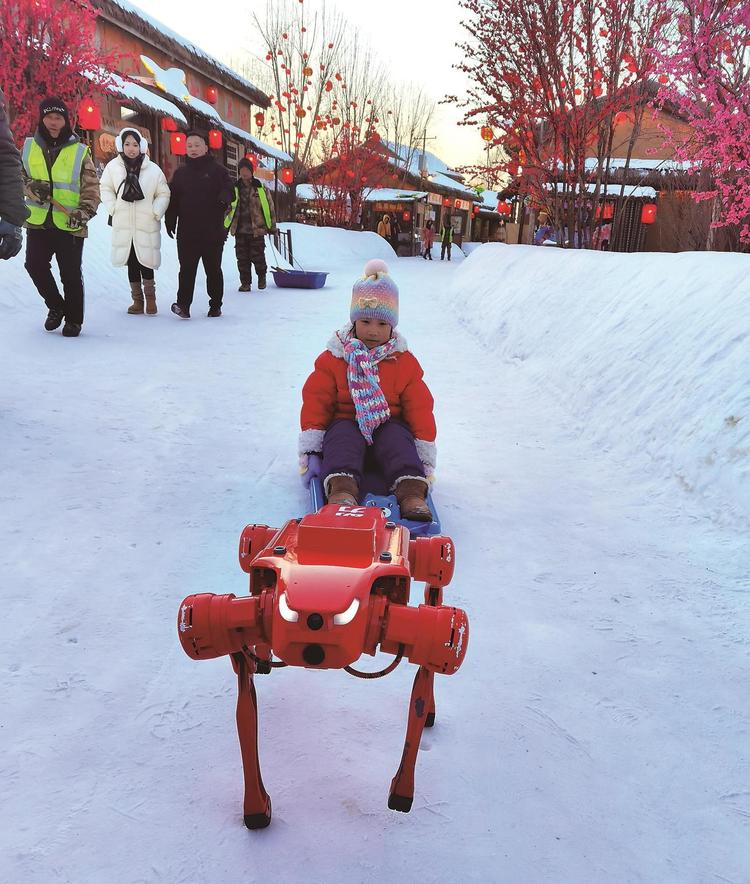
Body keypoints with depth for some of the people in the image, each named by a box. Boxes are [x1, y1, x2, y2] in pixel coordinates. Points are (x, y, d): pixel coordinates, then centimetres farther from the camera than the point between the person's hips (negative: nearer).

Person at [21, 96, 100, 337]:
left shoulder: (79, 151, 1)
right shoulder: (29, 147, 7)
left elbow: (91, 188, 0)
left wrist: (84, 212, -16)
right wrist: (31, 186, -10)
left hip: (69, 225, -2)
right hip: (37, 223, 2)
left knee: (71, 275, 3)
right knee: (35, 265, -3)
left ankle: (74, 319, 18)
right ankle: (56, 305, 20)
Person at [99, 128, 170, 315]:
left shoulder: (153, 169, -5)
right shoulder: (113, 166, -2)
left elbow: (163, 194, 4)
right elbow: (105, 189, 10)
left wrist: (156, 212, -7)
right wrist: (113, 209, -1)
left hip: (146, 224, -2)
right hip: (123, 225, 2)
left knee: (145, 262, -5)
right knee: (131, 263, 8)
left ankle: (150, 298, 10)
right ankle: (137, 300, 17)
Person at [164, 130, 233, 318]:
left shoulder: (217, 170, 5)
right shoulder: (180, 173, 13)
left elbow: (229, 190, 0)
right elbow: (173, 199, 14)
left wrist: (224, 198, -24)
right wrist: (170, 221, 2)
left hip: (213, 231, -1)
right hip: (187, 231, 1)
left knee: (213, 269, 8)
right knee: (187, 269, -6)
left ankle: (215, 305, 17)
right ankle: (183, 305, -9)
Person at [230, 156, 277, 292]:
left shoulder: (260, 188, 1)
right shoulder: (234, 188, 8)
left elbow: (269, 207, 5)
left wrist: (272, 226, 5)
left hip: (257, 229, -3)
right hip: (240, 230, 3)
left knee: (257, 256, -1)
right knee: (242, 258, 3)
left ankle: (261, 276, 25)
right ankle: (245, 282, 12)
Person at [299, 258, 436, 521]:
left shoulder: (404, 362, 6)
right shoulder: (333, 358, 3)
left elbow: (419, 406, 3)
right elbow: (316, 398, 1)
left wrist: (425, 447, -4)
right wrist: (311, 439, -7)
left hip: (389, 423, 1)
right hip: (346, 422, -1)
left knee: (398, 438, -31)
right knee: (343, 437, -33)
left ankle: (411, 491, -50)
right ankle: (342, 488, -57)